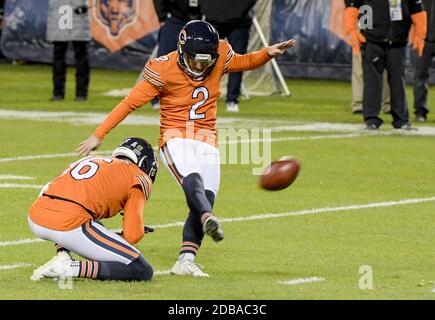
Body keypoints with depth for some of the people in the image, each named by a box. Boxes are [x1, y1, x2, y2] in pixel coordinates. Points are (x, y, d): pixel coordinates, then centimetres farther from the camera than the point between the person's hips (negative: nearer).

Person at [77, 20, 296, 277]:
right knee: (193, 180, -33)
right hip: (176, 140, -5)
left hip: (207, 144, 5)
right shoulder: (164, 69, -12)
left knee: (206, 198, -9)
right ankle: (208, 219, -61)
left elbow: (245, 62, 22)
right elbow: (130, 102, -8)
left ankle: (186, 261, -8)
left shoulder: (219, 58, 0)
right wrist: (98, 135, -8)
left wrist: (268, 53, 2)